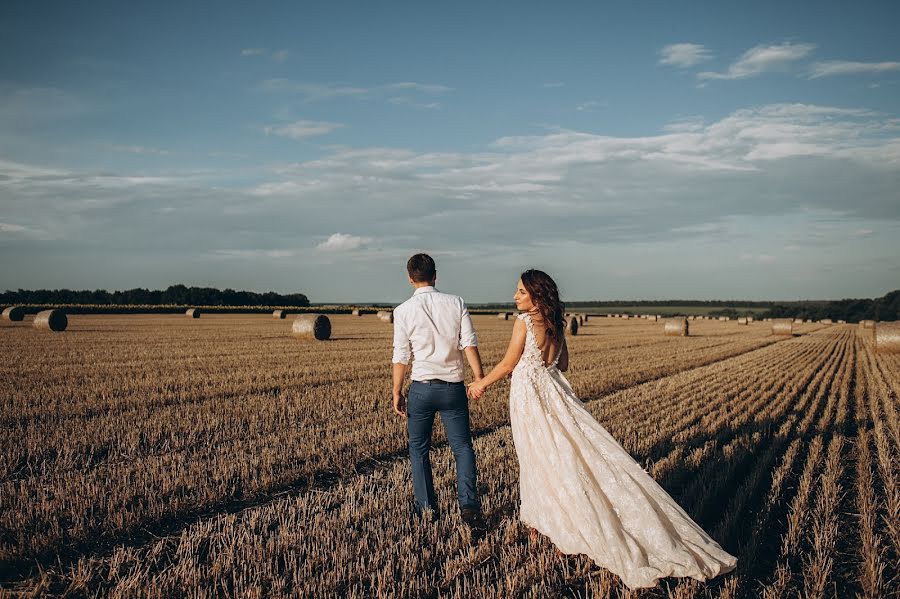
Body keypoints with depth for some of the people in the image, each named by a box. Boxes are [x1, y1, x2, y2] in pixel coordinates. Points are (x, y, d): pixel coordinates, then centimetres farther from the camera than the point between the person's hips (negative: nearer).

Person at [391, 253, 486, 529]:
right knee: (462, 447, 9)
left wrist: (397, 393, 3)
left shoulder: (404, 311, -4)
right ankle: (469, 504, -5)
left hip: (421, 387, -1)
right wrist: (479, 379, -4)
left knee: (419, 449, 15)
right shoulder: (456, 303, 0)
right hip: (453, 387, 1)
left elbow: (401, 357, -4)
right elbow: (469, 344, -6)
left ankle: (426, 507, 20)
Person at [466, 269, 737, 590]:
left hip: (530, 397, -7)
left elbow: (508, 364, -9)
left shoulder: (524, 322, -14)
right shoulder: (556, 324, 7)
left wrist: (481, 384, 5)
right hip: (553, 392, 7)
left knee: (543, 459, 4)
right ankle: (541, 520, 25)